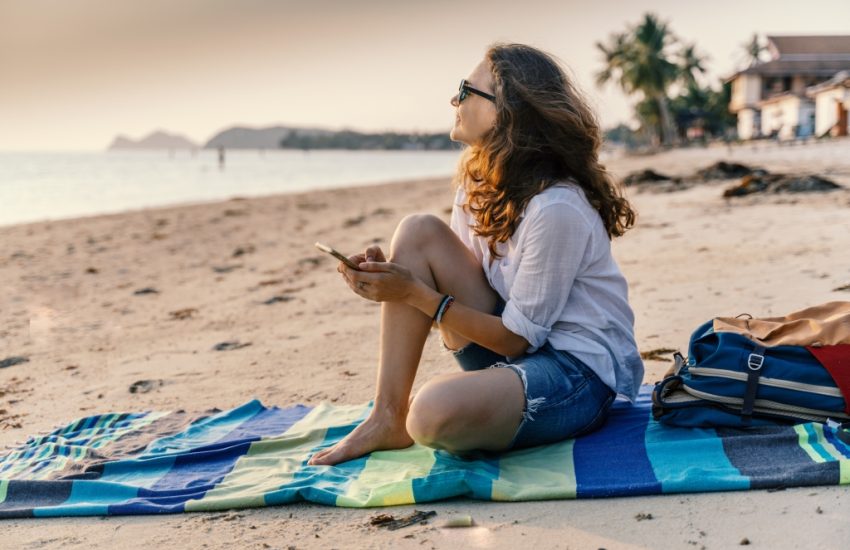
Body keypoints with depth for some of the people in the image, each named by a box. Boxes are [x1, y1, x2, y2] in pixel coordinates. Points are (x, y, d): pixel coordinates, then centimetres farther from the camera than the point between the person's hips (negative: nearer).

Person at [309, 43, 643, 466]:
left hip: (582, 372, -8)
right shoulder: (478, 180, 2)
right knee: (418, 232, -9)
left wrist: (415, 293, -20)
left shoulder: (556, 208, -24)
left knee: (435, 412, -37)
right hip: (517, 342, 8)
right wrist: (391, 274, -13)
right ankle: (388, 419, -8)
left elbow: (519, 336, -18)